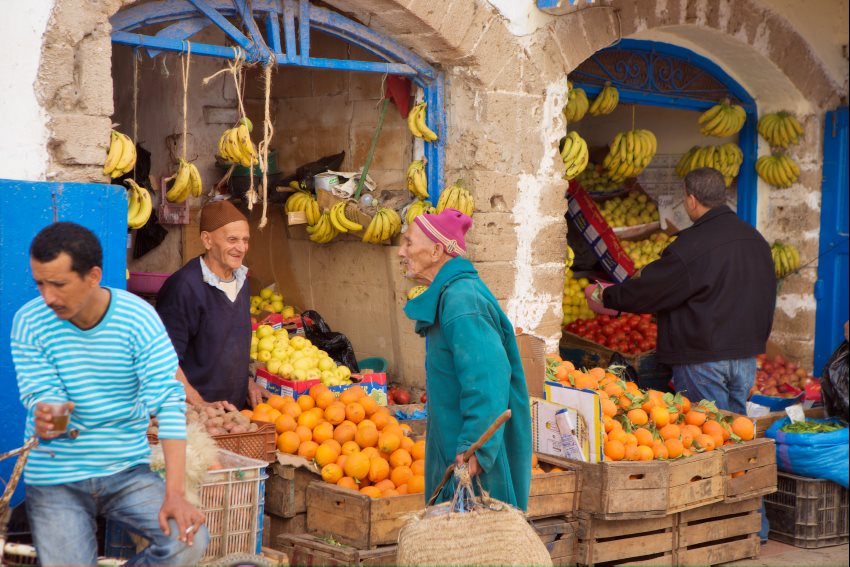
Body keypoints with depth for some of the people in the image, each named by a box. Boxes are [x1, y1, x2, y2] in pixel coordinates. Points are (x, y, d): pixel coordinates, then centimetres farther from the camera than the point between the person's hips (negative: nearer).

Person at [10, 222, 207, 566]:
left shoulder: (138, 318, -11)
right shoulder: (29, 323, -8)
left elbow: (169, 403, -15)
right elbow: (43, 399, -10)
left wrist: (174, 493, -23)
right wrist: (47, 420, -38)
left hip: (128, 472, 0)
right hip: (55, 479, 0)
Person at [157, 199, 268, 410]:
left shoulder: (240, 281, 8)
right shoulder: (184, 286, -19)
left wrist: (247, 382, 13)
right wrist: (202, 405, -24)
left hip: (235, 408, 7)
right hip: (192, 415, -7)